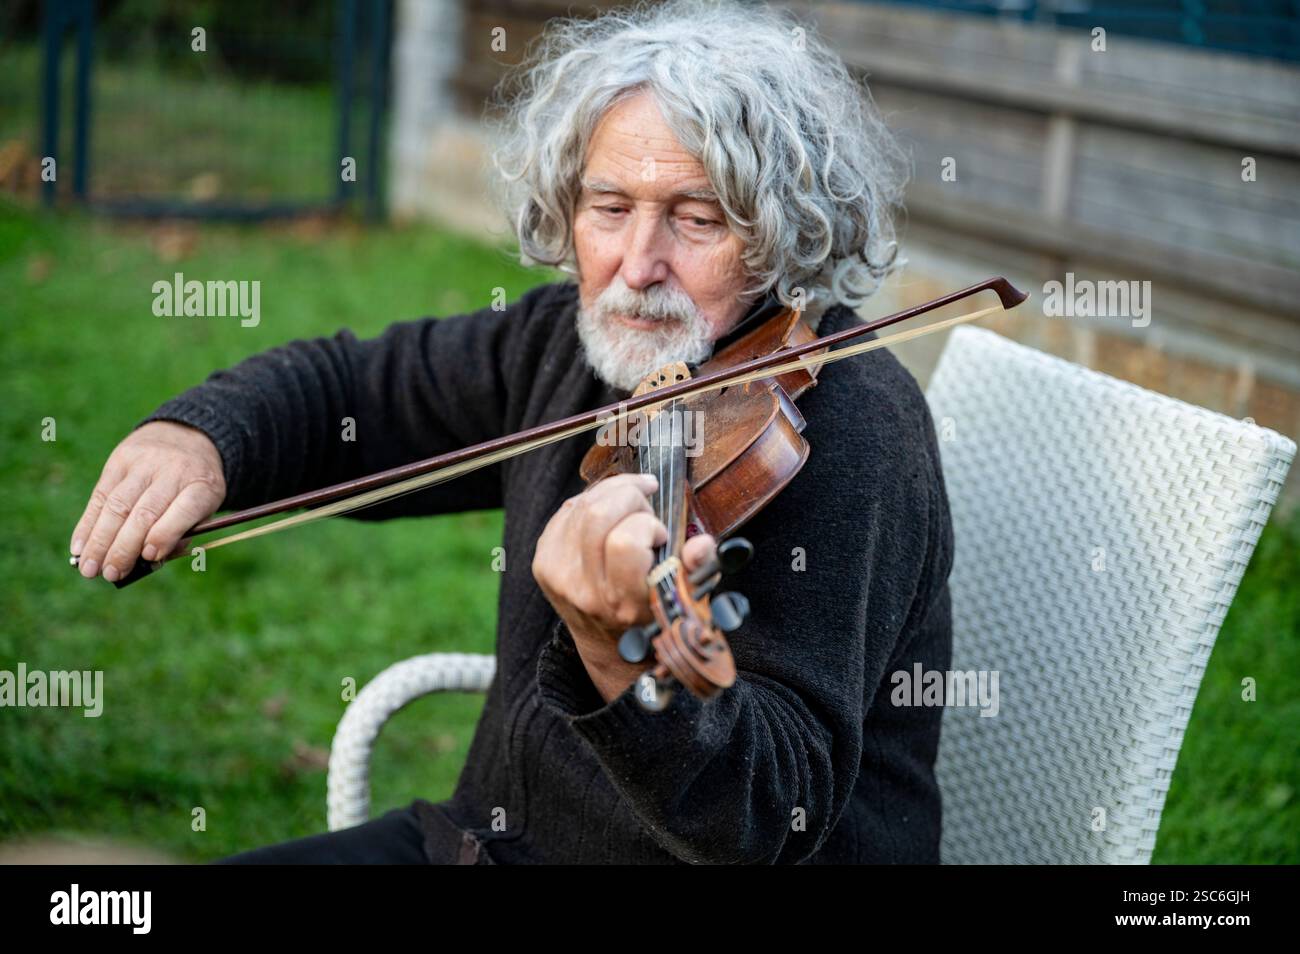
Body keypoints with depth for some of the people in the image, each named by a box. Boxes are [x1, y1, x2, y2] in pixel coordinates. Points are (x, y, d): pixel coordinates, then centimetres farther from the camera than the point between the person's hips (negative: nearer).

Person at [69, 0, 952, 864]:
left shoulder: (845, 429, -21)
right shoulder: (573, 340, 1)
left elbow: (776, 817, -27)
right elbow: (351, 388, 16)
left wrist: (616, 655, -45)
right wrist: (197, 436, -4)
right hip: (498, 837, 7)